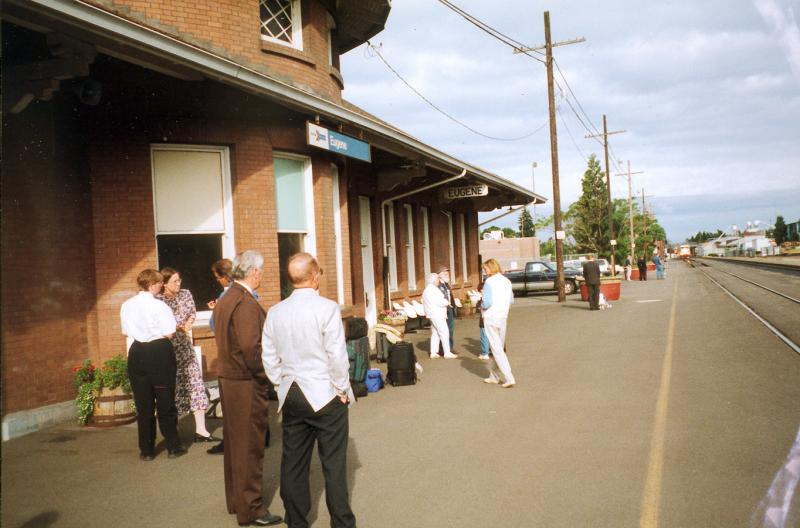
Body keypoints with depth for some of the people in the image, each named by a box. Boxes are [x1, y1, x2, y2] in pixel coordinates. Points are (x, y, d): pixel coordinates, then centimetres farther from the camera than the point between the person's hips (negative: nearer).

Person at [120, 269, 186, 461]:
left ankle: (146, 450, 18)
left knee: (143, 403, 12)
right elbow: (169, 333, -14)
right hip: (159, 353, -4)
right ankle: (173, 446, 15)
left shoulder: (127, 306, 3)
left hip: (137, 354, 5)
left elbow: (126, 332, 12)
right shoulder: (159, 306, -14)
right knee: (165, 401, 8)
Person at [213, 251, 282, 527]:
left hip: (228, 378, 9)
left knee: (235, 441, 19)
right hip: (247, 383, -9)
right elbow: (251, 347, -27)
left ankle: (236, 500, 32)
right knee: (250, 446, 2)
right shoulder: (246, 303, -21)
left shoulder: (223, 300, 9)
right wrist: (264, 374, -15)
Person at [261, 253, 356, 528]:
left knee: (293, 462, 13)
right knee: (333, 463, 5)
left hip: (291, 396, 5)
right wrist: (343, 390, -2)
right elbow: (337, 356, -14)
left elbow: (269, 358, 6)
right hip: (325, 394, -5)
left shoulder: (275, 312, 2)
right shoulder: (327, 308, -14)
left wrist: (282, 387, 16)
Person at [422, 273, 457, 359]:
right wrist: (447, 302, 0)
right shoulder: (433, 289, -15)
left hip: (432, 315, 10)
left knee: (435, 333, 12)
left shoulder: (426, 290, 18)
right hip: (437, 315, -10)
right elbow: (440, 302, -19)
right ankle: (447, 353, -6)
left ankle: (433, 352, 12)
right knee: (444, 333, -7)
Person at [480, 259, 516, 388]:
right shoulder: (506, 281, 6)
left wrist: (482, 306, 0)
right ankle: (494, 376, 26)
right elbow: (511, 301, 10)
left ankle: (509, 378, -9)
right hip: (503, 317, 7)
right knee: (499, 347, 16)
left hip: (491, 317, -7)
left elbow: (487, 302, -20)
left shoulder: (489, 282, -14)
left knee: (497, 349, -3)